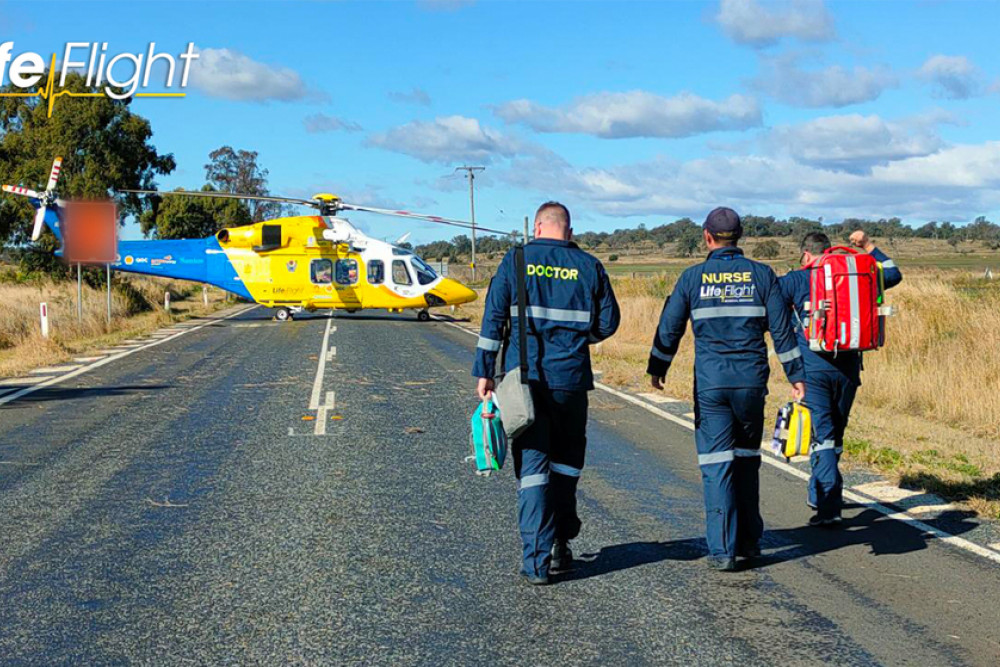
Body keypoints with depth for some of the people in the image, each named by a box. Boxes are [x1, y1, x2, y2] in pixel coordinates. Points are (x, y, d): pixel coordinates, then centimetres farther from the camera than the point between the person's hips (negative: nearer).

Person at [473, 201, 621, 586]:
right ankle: (559, 546, 21)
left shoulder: (516, 262, 1)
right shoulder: (588, 266, 3)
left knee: (531, 466, 1)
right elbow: (608, 322, 6)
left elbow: (493, 319, -2)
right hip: (571, 380, 1)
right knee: (566, 464, 17)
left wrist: (484, 372, 2)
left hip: (524, 379, -1)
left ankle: (536, 560, -3)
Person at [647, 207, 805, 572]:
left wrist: (657, 368, 19)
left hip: (710, 382, -2)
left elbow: (669, 328, 4)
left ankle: (723, 550, -4)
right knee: (747, 460, 16)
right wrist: (795, 374, 9)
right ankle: (749, 540, 21)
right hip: (752, 381, 2)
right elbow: (782, 329, 1)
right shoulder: (761, 275, 2)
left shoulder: (693, 277, -1)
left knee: (717, 463, 0)